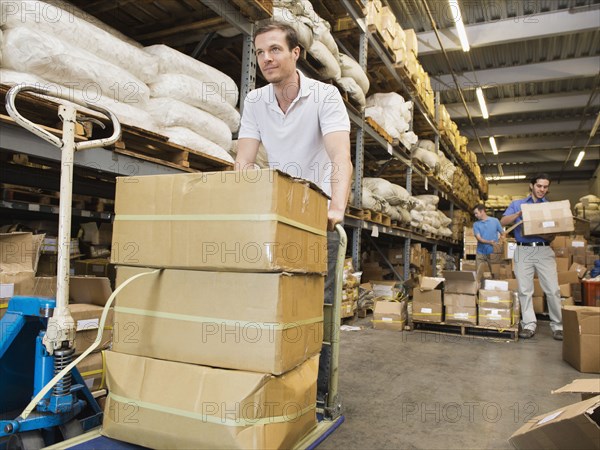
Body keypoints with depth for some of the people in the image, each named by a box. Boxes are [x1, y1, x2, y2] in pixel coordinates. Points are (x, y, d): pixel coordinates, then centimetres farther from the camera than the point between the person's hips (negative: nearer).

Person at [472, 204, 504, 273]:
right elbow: (479, 238, -8)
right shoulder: (476, 224, 4)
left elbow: (503, 234, 9)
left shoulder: (495, 221, 3)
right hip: (480, 253, 1)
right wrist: (489, 242, -25)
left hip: (493, 253, -1)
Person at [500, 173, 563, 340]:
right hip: (523, 251, 0)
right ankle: (529, 324, 7)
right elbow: (503, 221, 0)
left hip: (544, 250, 0)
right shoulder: (517, 204, 13)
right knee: (525, 290, 0)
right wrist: (520, 213, -15)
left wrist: (550, 236, -14)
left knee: (553, 289, -4)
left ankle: (558, 325, 7)